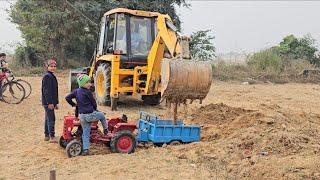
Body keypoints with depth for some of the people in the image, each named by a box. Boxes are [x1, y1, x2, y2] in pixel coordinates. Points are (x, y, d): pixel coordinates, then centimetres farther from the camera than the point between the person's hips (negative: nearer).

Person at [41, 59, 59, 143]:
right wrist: (50, 103, -23)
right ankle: (52, 137, -3)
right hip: (48, 102, -10)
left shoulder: (52, 76, 17)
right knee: (51, 119, -8)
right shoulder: (47, 76, -14)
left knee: (48, 119, 15)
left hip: (51, 102, 10)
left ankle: (47, 135, 24)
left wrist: (55, 103, 21)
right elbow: (46, 90, -20)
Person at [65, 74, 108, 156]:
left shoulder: (77, 91, 8)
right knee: (102, 115, 22)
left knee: (85, 133, 10)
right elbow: (93, 102, -3)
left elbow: (67, 98, 10)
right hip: (90, 115, -6)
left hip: (81, 116, 6)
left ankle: (85, 149, 5)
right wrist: (94, 109, 18)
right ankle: (106, 130, 36)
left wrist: (73, 104, 25)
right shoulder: (88, 92, -11)